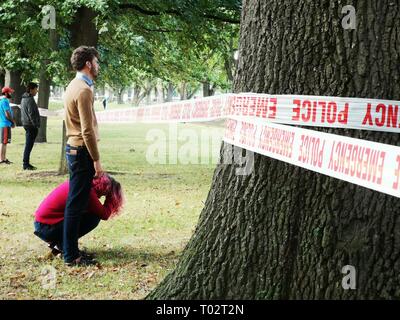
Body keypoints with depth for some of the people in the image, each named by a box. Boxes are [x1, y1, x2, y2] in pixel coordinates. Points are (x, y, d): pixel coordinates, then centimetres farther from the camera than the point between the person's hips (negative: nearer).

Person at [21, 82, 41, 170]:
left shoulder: (24, 98, 15)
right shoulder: (30, 100, -16)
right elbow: (31, 114, -21)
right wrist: (36, 125, -18)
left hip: (26, 124, 10)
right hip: (31, 125, -10)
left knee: (28, 145, 15)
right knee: (29, 145, -7)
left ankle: (26, 163, 19)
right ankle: (26, 164, -5)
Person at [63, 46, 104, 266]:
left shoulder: (73, 86, 15)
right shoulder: (84, 90, -17)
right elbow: (87, 131, -20)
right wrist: (96, 160, -17)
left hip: (73, 149, 10)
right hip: (82, 151, -10)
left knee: (76, 202, 15)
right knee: (76, 204, -6)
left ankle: (70, 250, 21)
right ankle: (71, 256, -2)